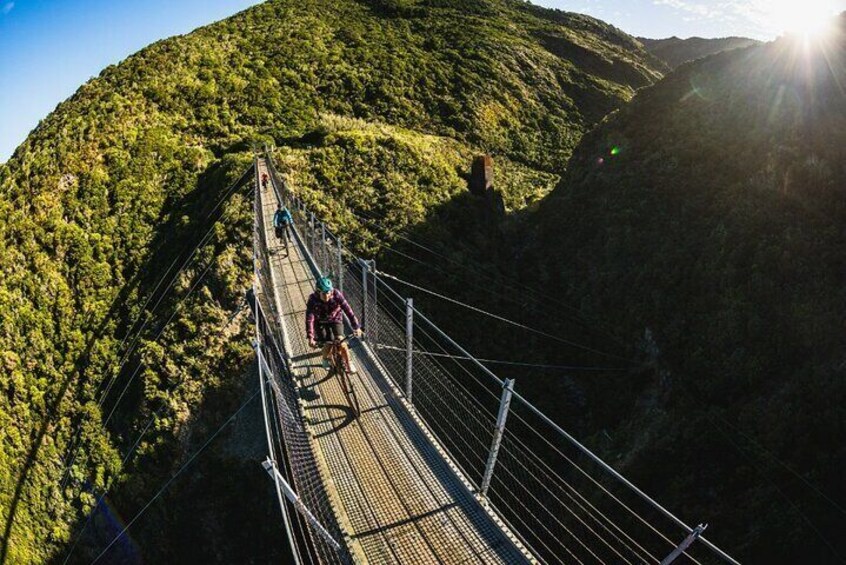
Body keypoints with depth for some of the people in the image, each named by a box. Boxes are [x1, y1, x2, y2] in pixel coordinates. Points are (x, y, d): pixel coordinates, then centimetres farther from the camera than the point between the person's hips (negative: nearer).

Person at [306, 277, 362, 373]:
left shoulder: (336, 295, -29)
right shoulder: (313, 300, -30)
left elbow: (348, 310, -30)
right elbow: (309, 319, -33)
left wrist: (356, 327, -35)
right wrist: (310, 337, -42)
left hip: (335, 319, 1)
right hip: (320, 322, 0)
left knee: (341, 342, -16)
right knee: (328, 345, -14)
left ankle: (348, 363, 8)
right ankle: (325, 359, 22)